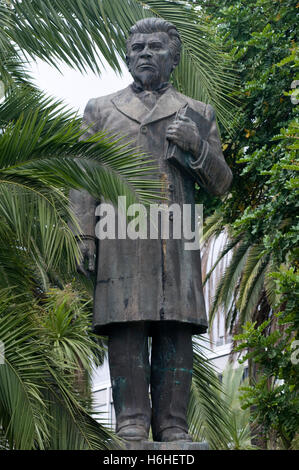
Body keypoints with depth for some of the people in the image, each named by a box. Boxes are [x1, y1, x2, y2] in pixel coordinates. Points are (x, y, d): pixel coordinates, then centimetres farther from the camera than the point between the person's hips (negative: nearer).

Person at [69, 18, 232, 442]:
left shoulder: (198, 114, 20)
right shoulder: (99, 110, 19)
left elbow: (221, 183, 16)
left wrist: (197, 145, -3)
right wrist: (83, 237, -2)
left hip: (177, 239, 1)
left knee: (175, 330, -5)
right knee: (126, 328, -9)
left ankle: (172, 427, -4)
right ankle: (131, 424, -9)